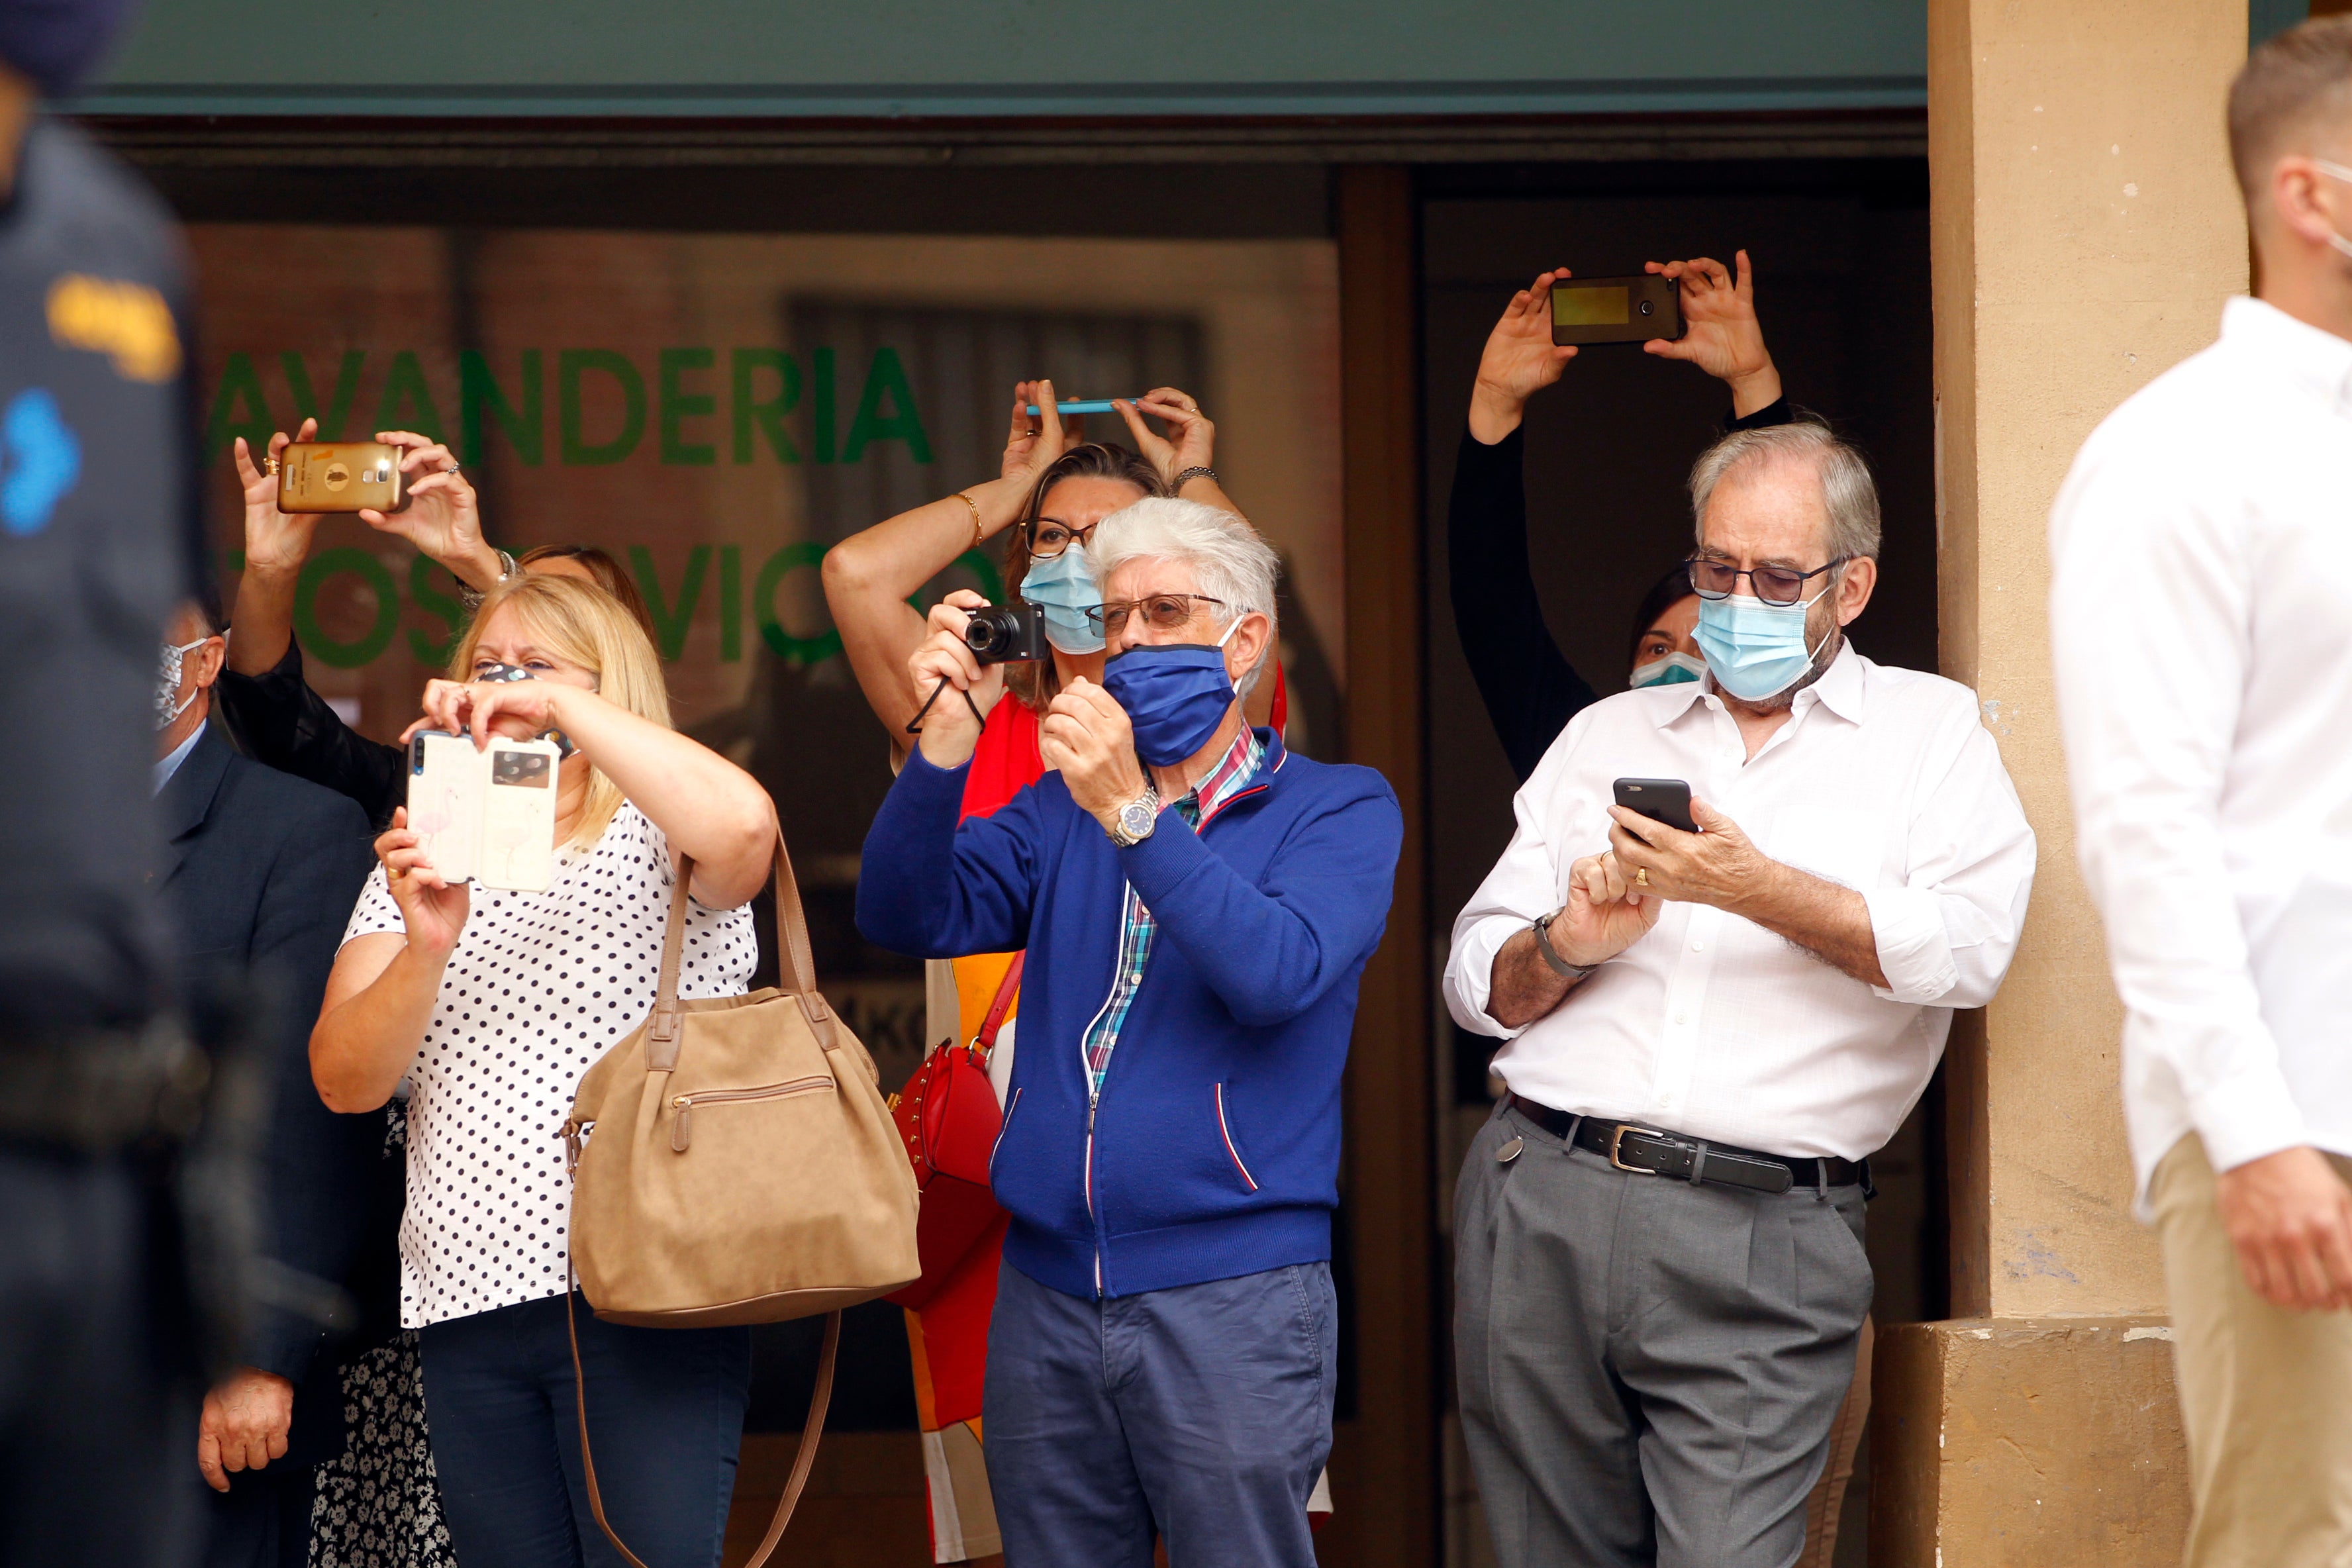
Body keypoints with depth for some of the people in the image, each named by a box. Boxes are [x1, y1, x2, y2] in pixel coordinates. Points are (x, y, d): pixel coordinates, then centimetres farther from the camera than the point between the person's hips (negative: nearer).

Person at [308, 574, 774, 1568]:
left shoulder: (654, 840, 6)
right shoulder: (419, 861, 18)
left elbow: (741, 823, -22)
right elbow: (344, 1082, 5)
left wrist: (559, 707, -17)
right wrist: (426, 946, -14)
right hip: (468, 1298, 4)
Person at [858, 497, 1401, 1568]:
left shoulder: (1338, 809, 2)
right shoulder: (1061, 807, 15)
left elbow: (1278, 974, -17)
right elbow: (909, 918, 1)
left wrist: (1133, 814, -23)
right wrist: (945, 743, -12)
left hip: (1233, 1298, -4)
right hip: (1048, 1293, 4)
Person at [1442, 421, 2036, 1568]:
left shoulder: (1928, 730, 11)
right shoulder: (1607, 735, 21)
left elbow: (1968, 952, -6)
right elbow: (1477, 986, 17)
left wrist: (1758, 889, -15)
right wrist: (1563, 947, -5)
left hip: (1763, 1233, -3)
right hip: (1540, 1201, 3)